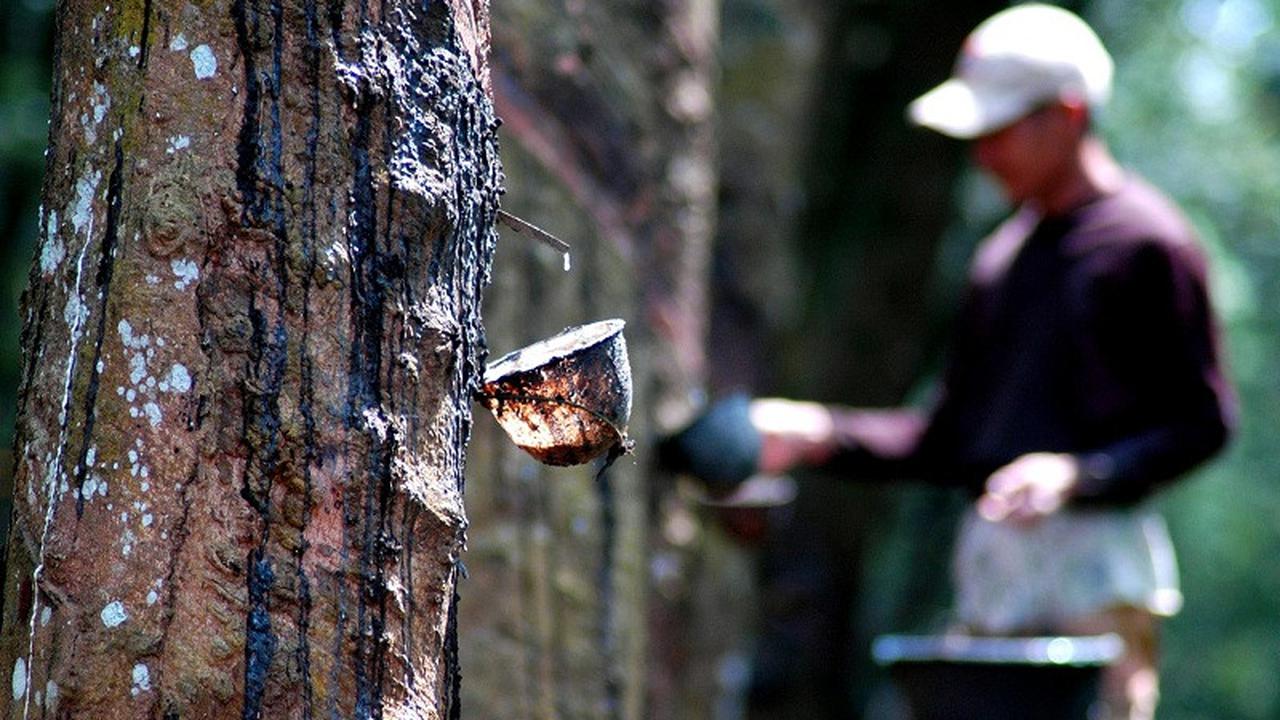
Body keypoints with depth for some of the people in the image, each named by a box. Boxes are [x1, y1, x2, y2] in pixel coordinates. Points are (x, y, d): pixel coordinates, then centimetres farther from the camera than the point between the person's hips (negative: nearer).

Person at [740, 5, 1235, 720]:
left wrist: (1078, 475, -21)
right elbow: (950, 437, 19)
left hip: (1098, 560, -7)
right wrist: (822, 433, 8)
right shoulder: (1004, 252, 18)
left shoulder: (1149, 242, -5)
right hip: (991, 565, 8)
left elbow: (1204, 422, -8)